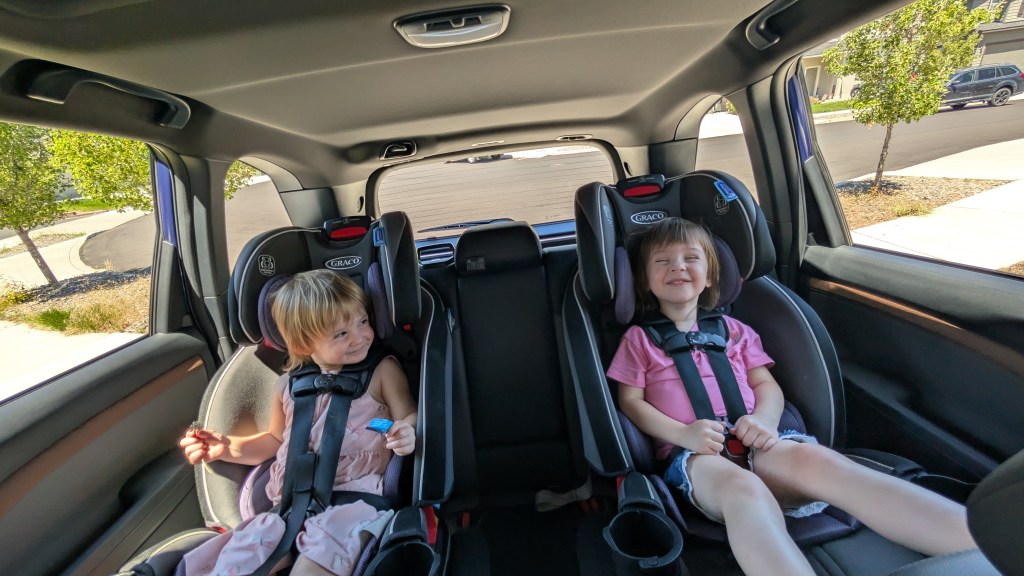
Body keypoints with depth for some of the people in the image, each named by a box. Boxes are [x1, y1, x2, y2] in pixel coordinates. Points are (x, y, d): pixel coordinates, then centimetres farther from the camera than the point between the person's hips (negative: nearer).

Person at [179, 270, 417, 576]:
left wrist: (407, 433, -24)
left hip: (354, 496, -4)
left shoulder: (382, 371, -1)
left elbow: (409, 419, -1)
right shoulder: (288, 385, 11)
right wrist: (227, 447, 13)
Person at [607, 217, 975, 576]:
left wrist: (763, 419, -9)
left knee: (813, 458, -31)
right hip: (692, 453, -2)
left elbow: (768, 386, 15)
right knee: (742, 488, -37)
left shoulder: (732, 330, 22)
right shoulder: (639, 339, 11)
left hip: (752, 441, 3)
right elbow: (631, 403, 3)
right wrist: (683, 433, -14)